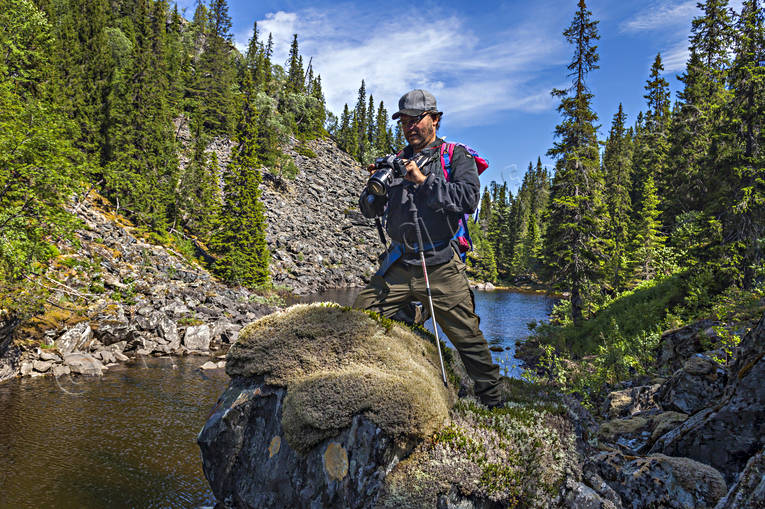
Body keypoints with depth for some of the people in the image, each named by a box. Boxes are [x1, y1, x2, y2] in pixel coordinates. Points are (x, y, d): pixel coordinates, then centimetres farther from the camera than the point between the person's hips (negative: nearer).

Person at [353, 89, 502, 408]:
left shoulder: (456, 156, 6)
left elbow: (469, 199, -12)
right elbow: (369, 210, 17)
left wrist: (424, 180, -17)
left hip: (441, 267, -4)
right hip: (397, 267, 4)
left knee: (468, 339, 1)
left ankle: (492, 403, 20)